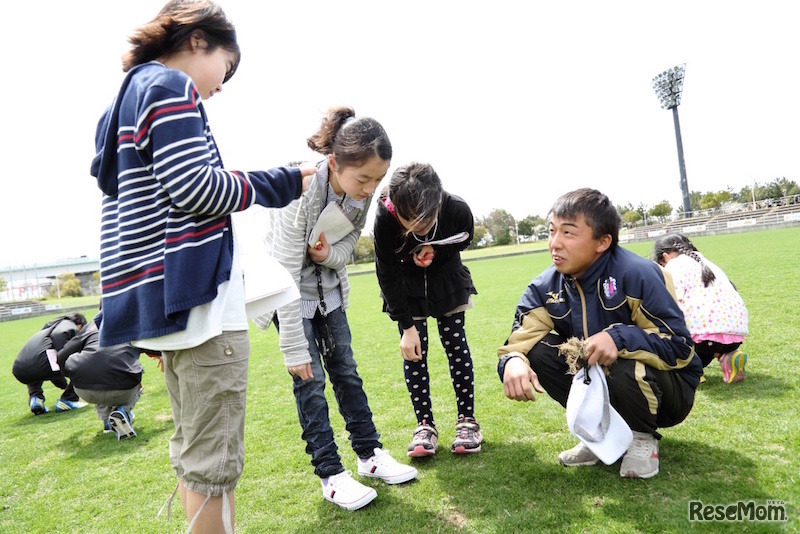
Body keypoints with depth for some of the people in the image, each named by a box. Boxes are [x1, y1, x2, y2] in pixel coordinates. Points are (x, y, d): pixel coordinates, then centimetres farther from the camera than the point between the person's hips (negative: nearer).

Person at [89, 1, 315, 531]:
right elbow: (196, 188, -18)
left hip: (161, 301, 10)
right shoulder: (170, 86, -6)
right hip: (200, 300, -10)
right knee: (214, 462, -3)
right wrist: (280, 182, -5)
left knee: (191, 450, 19)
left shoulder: (126, 98, 24)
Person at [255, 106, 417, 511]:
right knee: (309, 379, -5)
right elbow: (286, 277, -29)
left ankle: (370, 454, 21)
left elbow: (351, 238, 0)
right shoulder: (300, 192, -34)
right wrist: (294, 349, -25)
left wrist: (331, 254, -26)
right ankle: (330, 475, 6)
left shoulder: (362, 191, -17)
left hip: (329, 286, 5)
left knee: (345, 369, 9)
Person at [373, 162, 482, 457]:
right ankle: (425, 425, 9)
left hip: (447, 280, 1)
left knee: (455, 343, 0)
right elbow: (388, 276, -22)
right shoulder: (384, 220, -35)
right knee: (414, 351, -3)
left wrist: (434, 251, -29)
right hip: (406, 287, 0)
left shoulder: (458, 210, -33)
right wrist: (407, 326, -21)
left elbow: (463, 241, -7)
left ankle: (467, 419, 11)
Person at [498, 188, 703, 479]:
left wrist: (620, 337, -42)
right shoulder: (544, 288, -10)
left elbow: (680, 347, -25)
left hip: (668, 391, -4)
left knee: (629, 368, -37)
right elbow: (519, 340, -17)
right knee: (538, 351, -18)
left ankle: (642, 438, -2)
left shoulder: (637, 274, -25)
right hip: (599, 383, 4)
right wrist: (512, 361, -42)